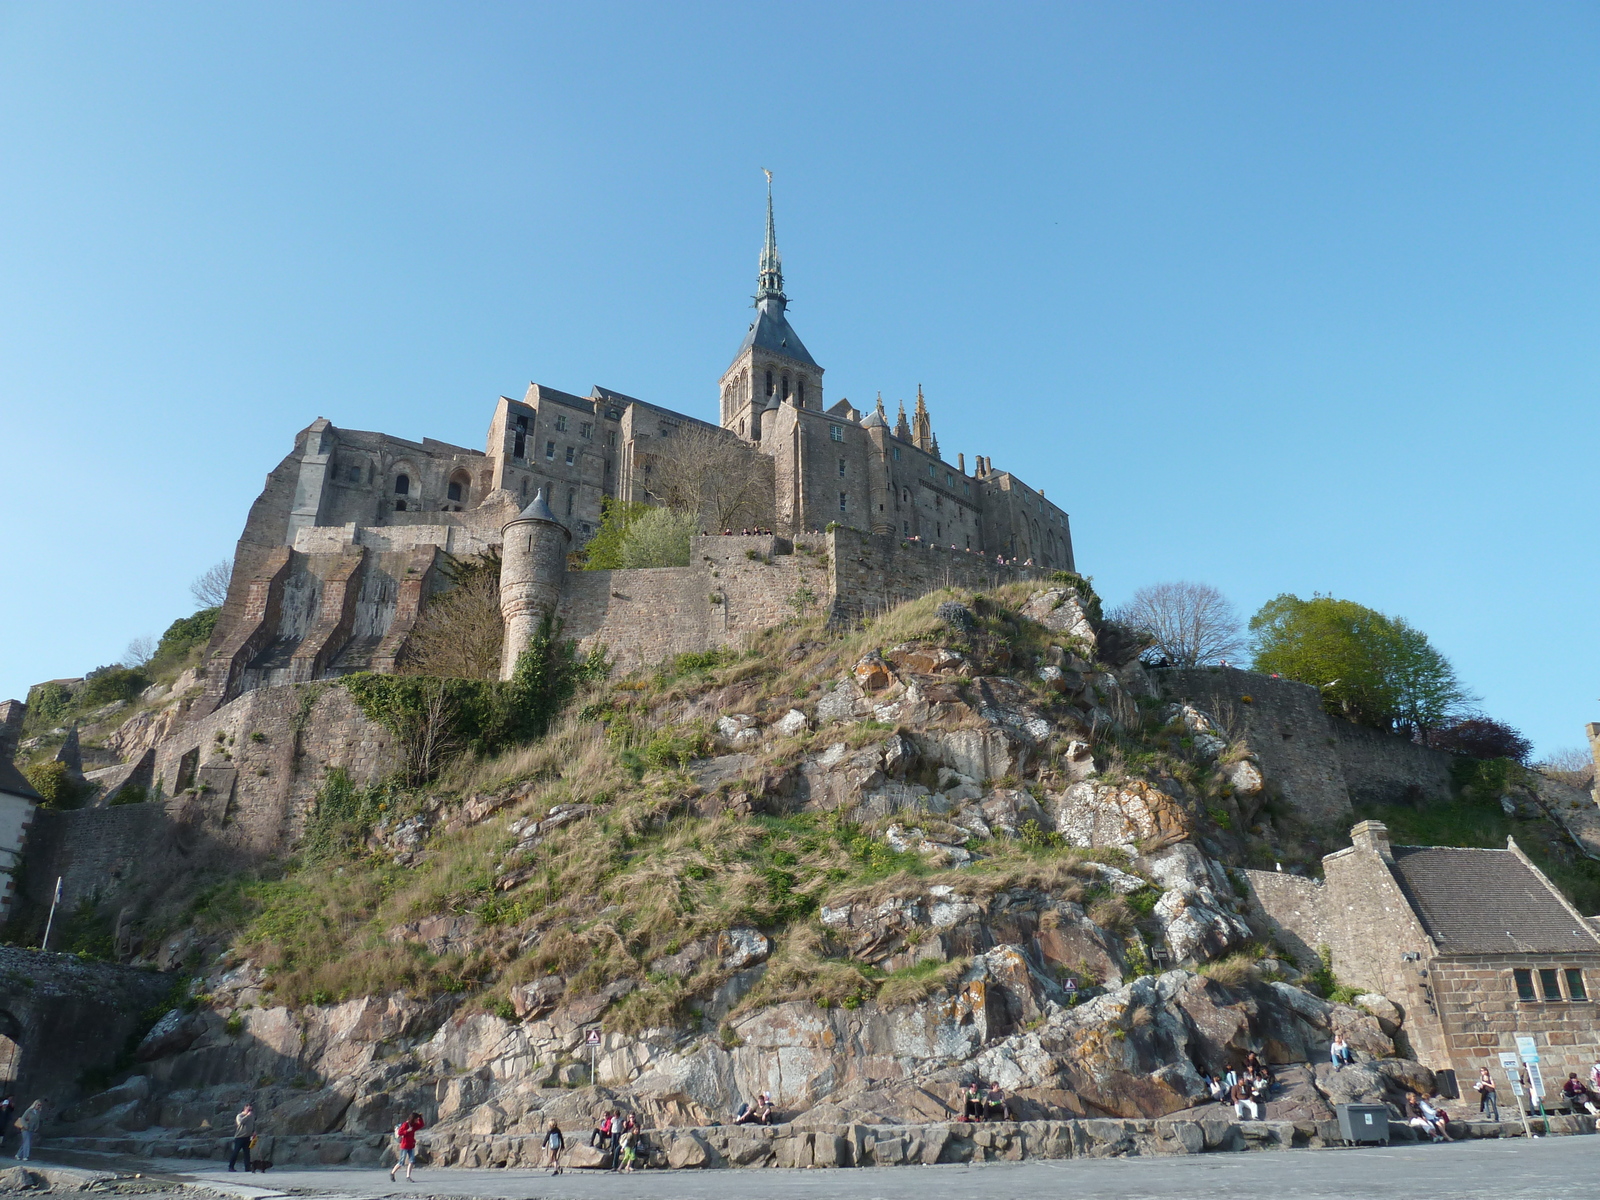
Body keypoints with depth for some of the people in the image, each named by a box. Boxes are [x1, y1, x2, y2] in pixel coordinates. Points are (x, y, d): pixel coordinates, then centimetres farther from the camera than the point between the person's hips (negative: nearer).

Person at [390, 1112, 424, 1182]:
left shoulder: (413, 1125, 9)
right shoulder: (405, 1124, -14)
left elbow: (421, 1125, 19)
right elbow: (399, 1133, -19)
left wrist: (420, 1118, 6)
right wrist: (407, 1131, -27)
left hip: (411, 1146, 7)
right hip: (404, 1146, -7)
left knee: (412, 1161, -3)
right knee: (401, 1162, -1)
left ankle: (408, 1177, 1)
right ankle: (392, 1173, 21)